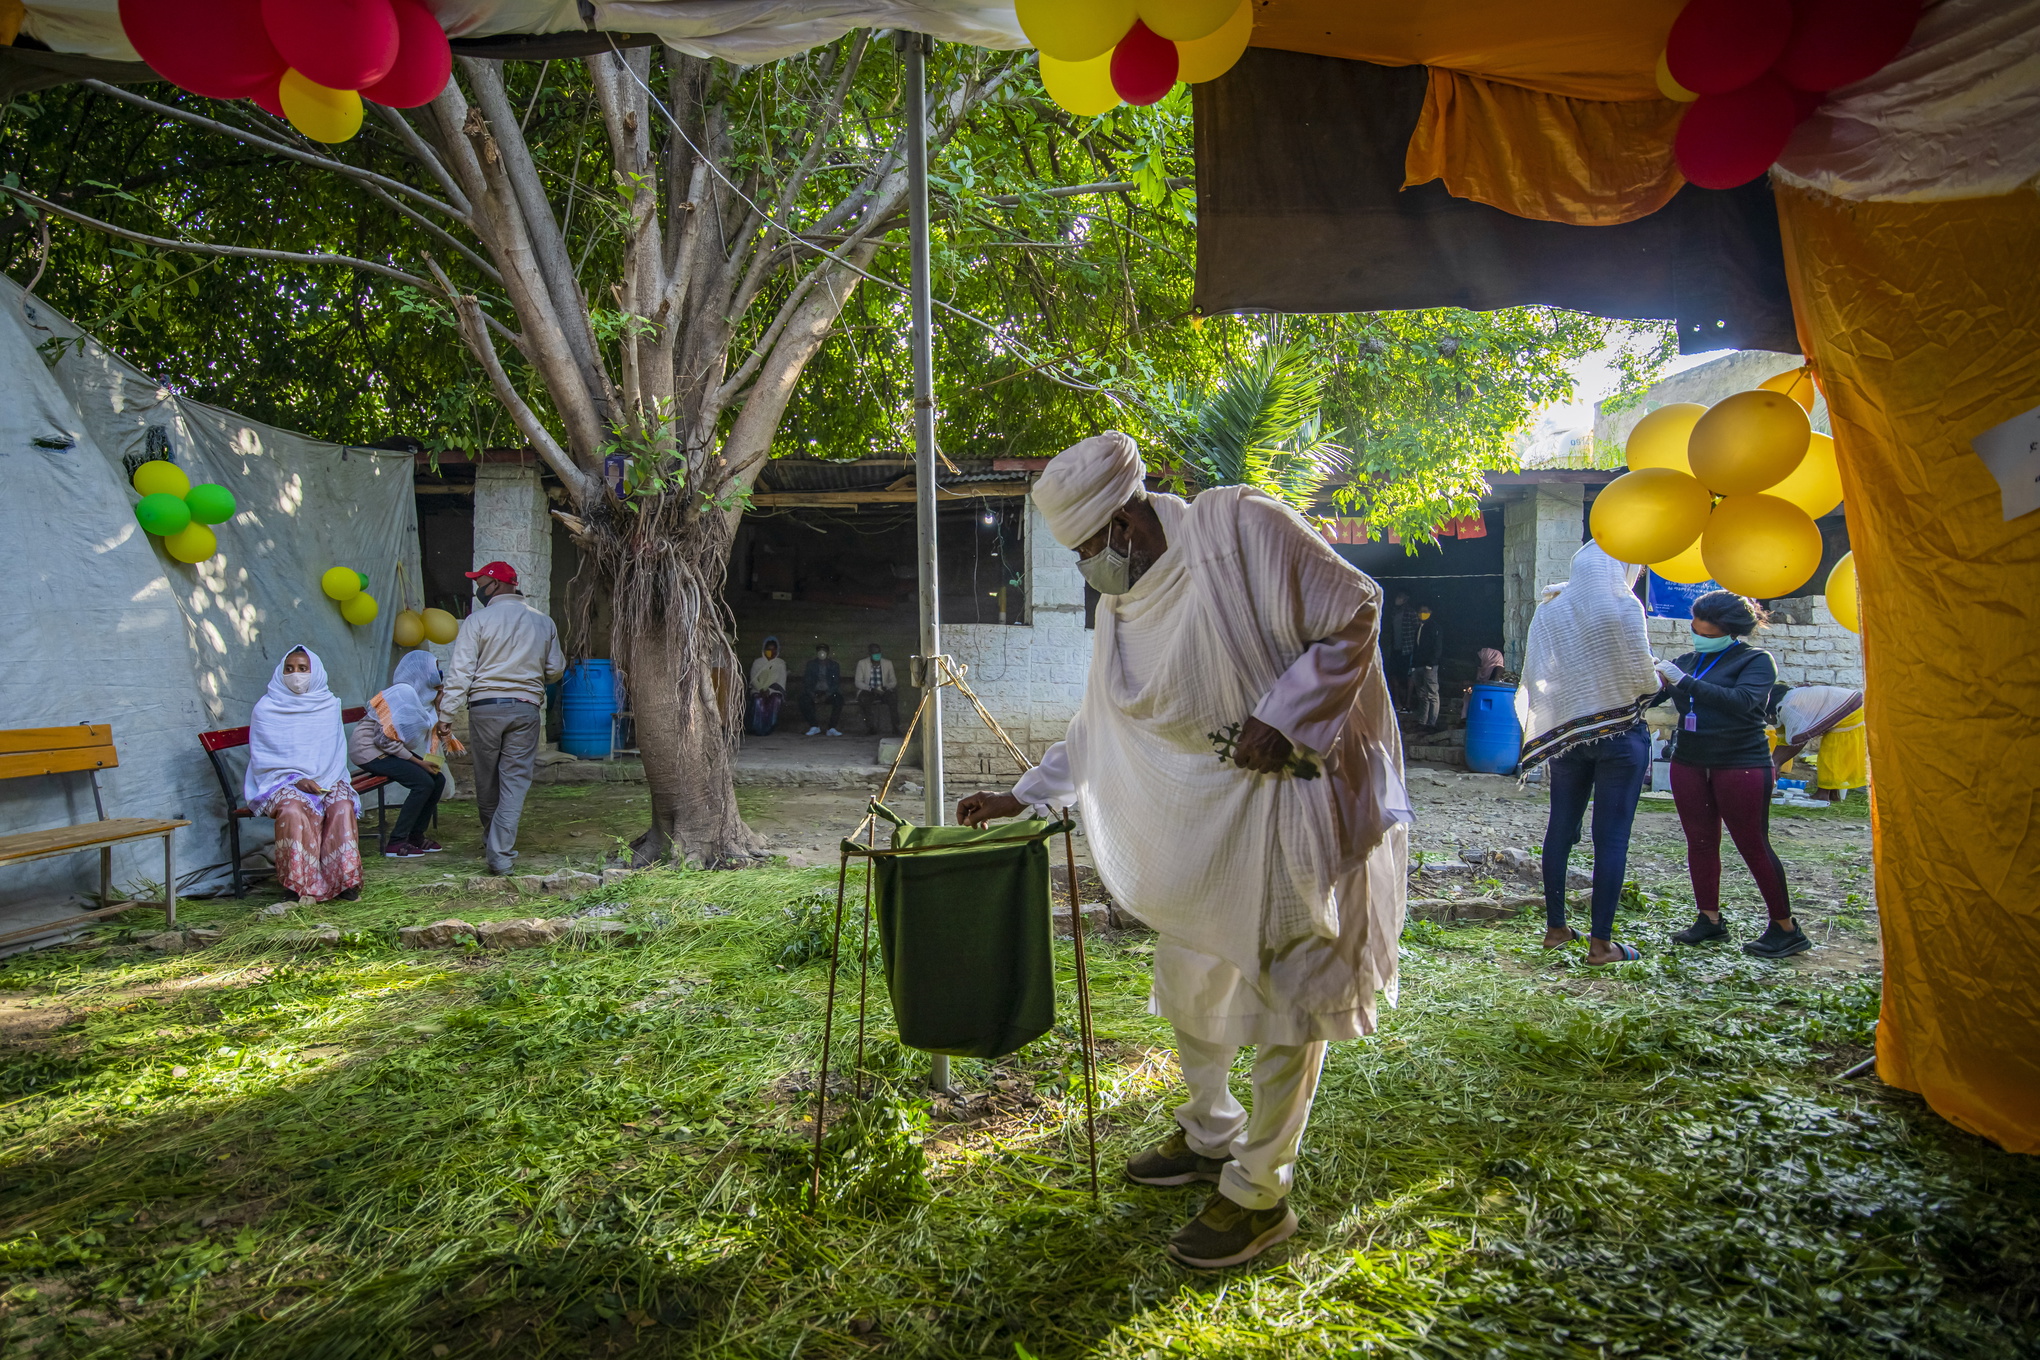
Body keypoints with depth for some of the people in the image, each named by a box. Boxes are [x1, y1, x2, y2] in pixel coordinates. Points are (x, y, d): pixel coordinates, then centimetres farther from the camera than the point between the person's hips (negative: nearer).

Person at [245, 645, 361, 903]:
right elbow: (263, 758, -2)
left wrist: (325, 780, -10)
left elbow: (336, 754, 9)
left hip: (325, 781, 2)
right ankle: (301, 884, -26)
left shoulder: (329, 705, 8)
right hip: (281, 782, -2)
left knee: (342, 806, -29)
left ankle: (345, 879, -22)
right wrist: (295, 780, -17)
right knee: (293, 809, -34)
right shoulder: (267, 708, 1)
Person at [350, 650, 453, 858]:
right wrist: (417, 761, -20)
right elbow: (385, 739, -25)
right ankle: (395, 844, -15)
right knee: (422, 782, -20)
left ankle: (416, 835, 9)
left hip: (388, 749, 9)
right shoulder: (403, 693, -23)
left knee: (438, 780, -1)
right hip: (368, 749, -9)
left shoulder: (422, 694, 6)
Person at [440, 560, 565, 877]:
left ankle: (492, 844, 31)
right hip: (526, 709, 2)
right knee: (515, 782, 1)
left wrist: (447, 710, -5)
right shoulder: (543, 622, 6)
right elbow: (555, 670, 12)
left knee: (487, 781, 14)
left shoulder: (478, 620, -4)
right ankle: (501, 854, -8)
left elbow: (461, 670, -8)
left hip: (485, 708, -1)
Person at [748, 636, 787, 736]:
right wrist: (761, 690, -14)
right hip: (759, 690, 0)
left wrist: (769, 690, -13)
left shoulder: (781, 663, 11)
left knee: (776, 699, -36)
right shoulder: (757, 662, 12)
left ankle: (768, 729, -30)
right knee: (758, 701, -35)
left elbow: (781, 680, 2)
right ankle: (757, 729, -28)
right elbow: (753, 679, 5)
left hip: (774, 691, 0)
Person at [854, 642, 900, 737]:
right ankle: (870, 728, -30)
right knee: (864, 698, -36)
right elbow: (858, 682, -3)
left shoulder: (888, 663, 6)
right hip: (867, 691, -1)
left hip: (883, 692, 1)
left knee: (892, 697, -32)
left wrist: (885, 687, -15)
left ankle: (895, 728, -31)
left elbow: (893, 681, 8)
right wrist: (871, 689, -19)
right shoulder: (862, 663, 1)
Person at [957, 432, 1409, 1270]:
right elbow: (1096, 729, 16)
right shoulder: (1122, 607, 5)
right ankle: (1210, 1136, 38)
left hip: (1294, 789, -7)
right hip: (1204, 807, 8)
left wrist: (1282, 716, -21)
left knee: (1284, 993, 1)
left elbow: (1355, 613, -14)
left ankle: (1259, 1192, 15)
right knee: (1189, 978, 16)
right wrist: (1024, 796, 15)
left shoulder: (1242, 527, -17)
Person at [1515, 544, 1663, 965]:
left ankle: (1555, 928, 19)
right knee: (1612, 835, 0)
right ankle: (1601, 942, 3)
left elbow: (1534, 677, 7)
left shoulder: (1549, 610, 4)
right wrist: (1657, 679, 10)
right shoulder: (1622, 606, -10)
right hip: (1620, 731, -5)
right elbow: (1642, 674, -11)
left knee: (1560, 829, 11)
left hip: (1566, 732, 5)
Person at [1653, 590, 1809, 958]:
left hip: (1741, 764, -5)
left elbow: (1743, 700, -21)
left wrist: (1685, 682, -23)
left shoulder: (1756, 661, -3)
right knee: (1700, 842, 7)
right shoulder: (1688, 661, 12)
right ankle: (1709, 919, 17)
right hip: (1689, 762, 5)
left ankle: (1786, 929, 9)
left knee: (1753, 846, -2)